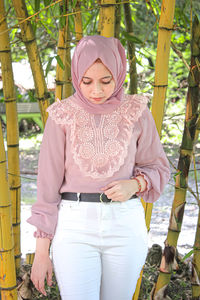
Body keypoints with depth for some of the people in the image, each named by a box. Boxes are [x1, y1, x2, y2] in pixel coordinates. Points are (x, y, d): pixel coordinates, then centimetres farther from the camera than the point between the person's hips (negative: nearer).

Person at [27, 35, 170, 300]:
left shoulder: (137, 113, -1)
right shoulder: (62, 116, -4)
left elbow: (158, 168, 10)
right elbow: (48, 183, -1)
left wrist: (135, 185, -14)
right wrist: (41, 252, -1)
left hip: (125, 227, 2)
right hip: (75, 227, -1)